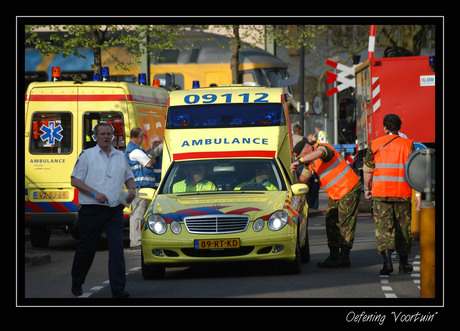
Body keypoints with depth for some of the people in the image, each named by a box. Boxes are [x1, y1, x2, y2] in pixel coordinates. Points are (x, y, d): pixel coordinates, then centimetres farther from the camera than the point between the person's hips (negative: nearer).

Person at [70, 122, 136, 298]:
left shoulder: (120, 156, 14)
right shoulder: (87, 155, 2)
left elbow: (129, 176, 25)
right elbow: (75, 180, -3)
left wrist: (131, 189, 2)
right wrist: (94, 193, -15)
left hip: (115, 210, 3)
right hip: (91, 210, -3)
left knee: (117, 247, -9)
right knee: (86, 248, 6)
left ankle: (118, 288, -10)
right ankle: (76, 283, 26)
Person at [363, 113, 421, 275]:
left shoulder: (375, 144, 2)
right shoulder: (408, 145, 3)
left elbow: (367, 169, 6)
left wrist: (367, 188, 21)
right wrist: (418, 193, -1)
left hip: (381, 192, -1)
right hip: (403, 194, 1)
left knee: (383, 227, -2)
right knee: (403, 227, 13)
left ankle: (387, 260, -21)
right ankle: (404, 263, 20)